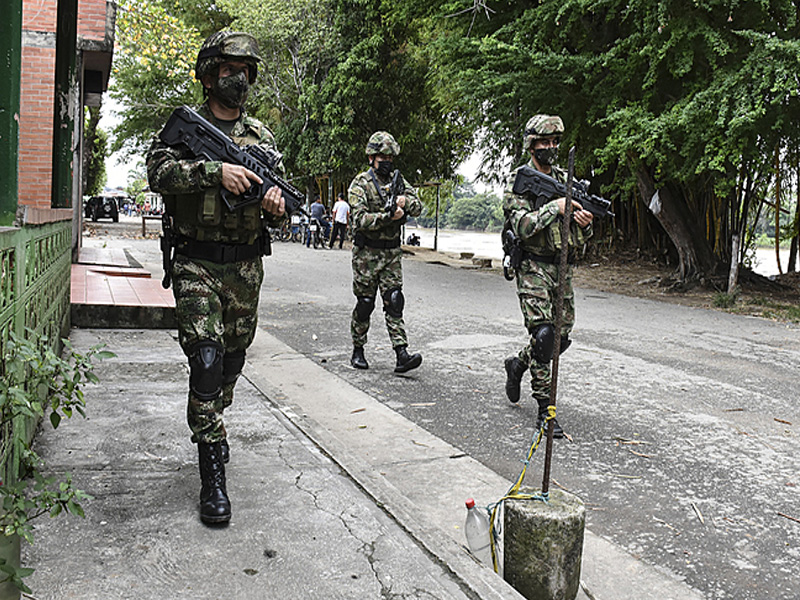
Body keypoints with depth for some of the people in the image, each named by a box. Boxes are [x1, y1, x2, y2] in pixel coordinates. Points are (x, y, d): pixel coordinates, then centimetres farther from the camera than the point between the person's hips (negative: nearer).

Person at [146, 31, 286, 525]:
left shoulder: (262, 136, 13)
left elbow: (276, 202, 15)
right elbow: (159, 172, -16)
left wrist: (277, 207, -9)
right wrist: (215, 171, -28)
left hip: (247, 267, 4)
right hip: (198, 265, -4)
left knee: (232, 364, 13)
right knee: (206, 359, -14)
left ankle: (209, 428, 37)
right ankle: (213, 474, -10)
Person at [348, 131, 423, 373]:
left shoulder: (397, 181, 10)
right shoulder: (360, 183, -6)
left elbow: (418, 207, 4)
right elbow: (360, 219, -18)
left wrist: (405, 200, -16)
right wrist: (388, 217, -28)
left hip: (392, 253, 4)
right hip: (367, 253, -4)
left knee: (394, 302, -2)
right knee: (365, 303, 4)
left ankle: (402, 355, -8)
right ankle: (358, 350, 20)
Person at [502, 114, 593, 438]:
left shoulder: (565, 180, 12)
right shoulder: (517, 182, -5)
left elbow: (579, 238, 14)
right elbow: (521, 227, -18)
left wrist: (584, 224, -9)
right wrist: (554, 208, -24)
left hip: (562, 268, 6)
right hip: (533, 268, -6)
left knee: (562, 336, 8)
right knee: (543, 334, -13)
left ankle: (518, 363, 36)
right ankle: (545, 410, -4)